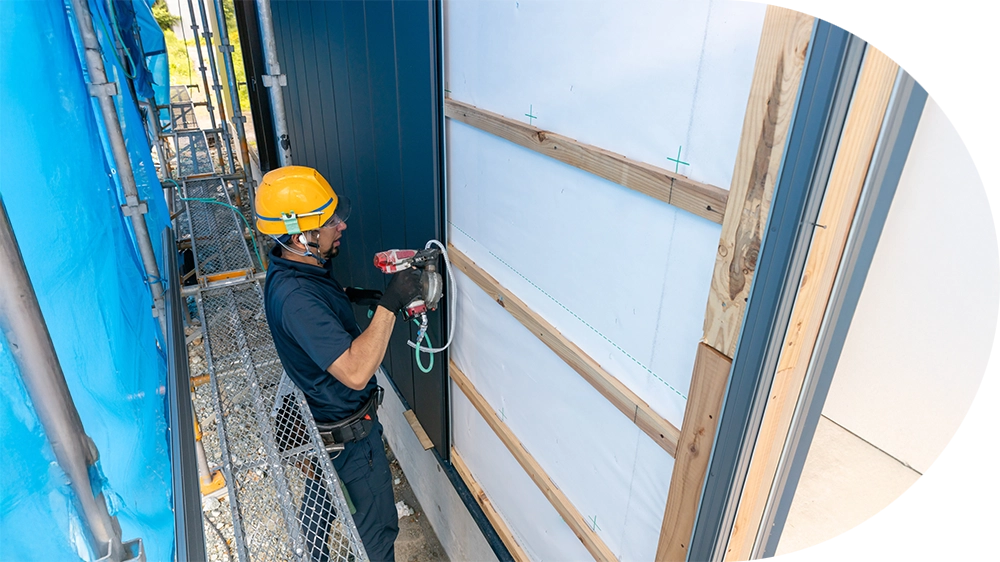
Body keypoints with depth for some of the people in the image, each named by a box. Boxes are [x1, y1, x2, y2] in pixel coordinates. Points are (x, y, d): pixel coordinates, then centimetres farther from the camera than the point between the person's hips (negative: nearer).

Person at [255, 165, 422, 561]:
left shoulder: (291, 267, -6)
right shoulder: (296, 298, -36)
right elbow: (356, 373, -41)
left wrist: (351, 297, 1)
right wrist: (389, 304, -41)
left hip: (317, 413, 10)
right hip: (347, 434, -10)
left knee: (319, 503, 32)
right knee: (377, 527, 12)